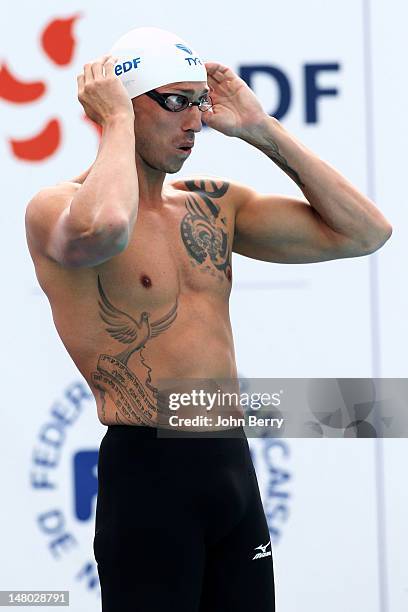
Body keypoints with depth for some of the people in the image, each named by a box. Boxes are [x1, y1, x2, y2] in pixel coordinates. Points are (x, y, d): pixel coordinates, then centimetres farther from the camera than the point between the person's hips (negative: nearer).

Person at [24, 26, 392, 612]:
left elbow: (364, 230, 11)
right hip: (149, 474, -7)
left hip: (234, 469, 7)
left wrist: (262, 130, 8)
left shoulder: (215, 204, 14)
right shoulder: (55, 208, -7)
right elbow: (102, 228, -34)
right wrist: (117, 122, -15)